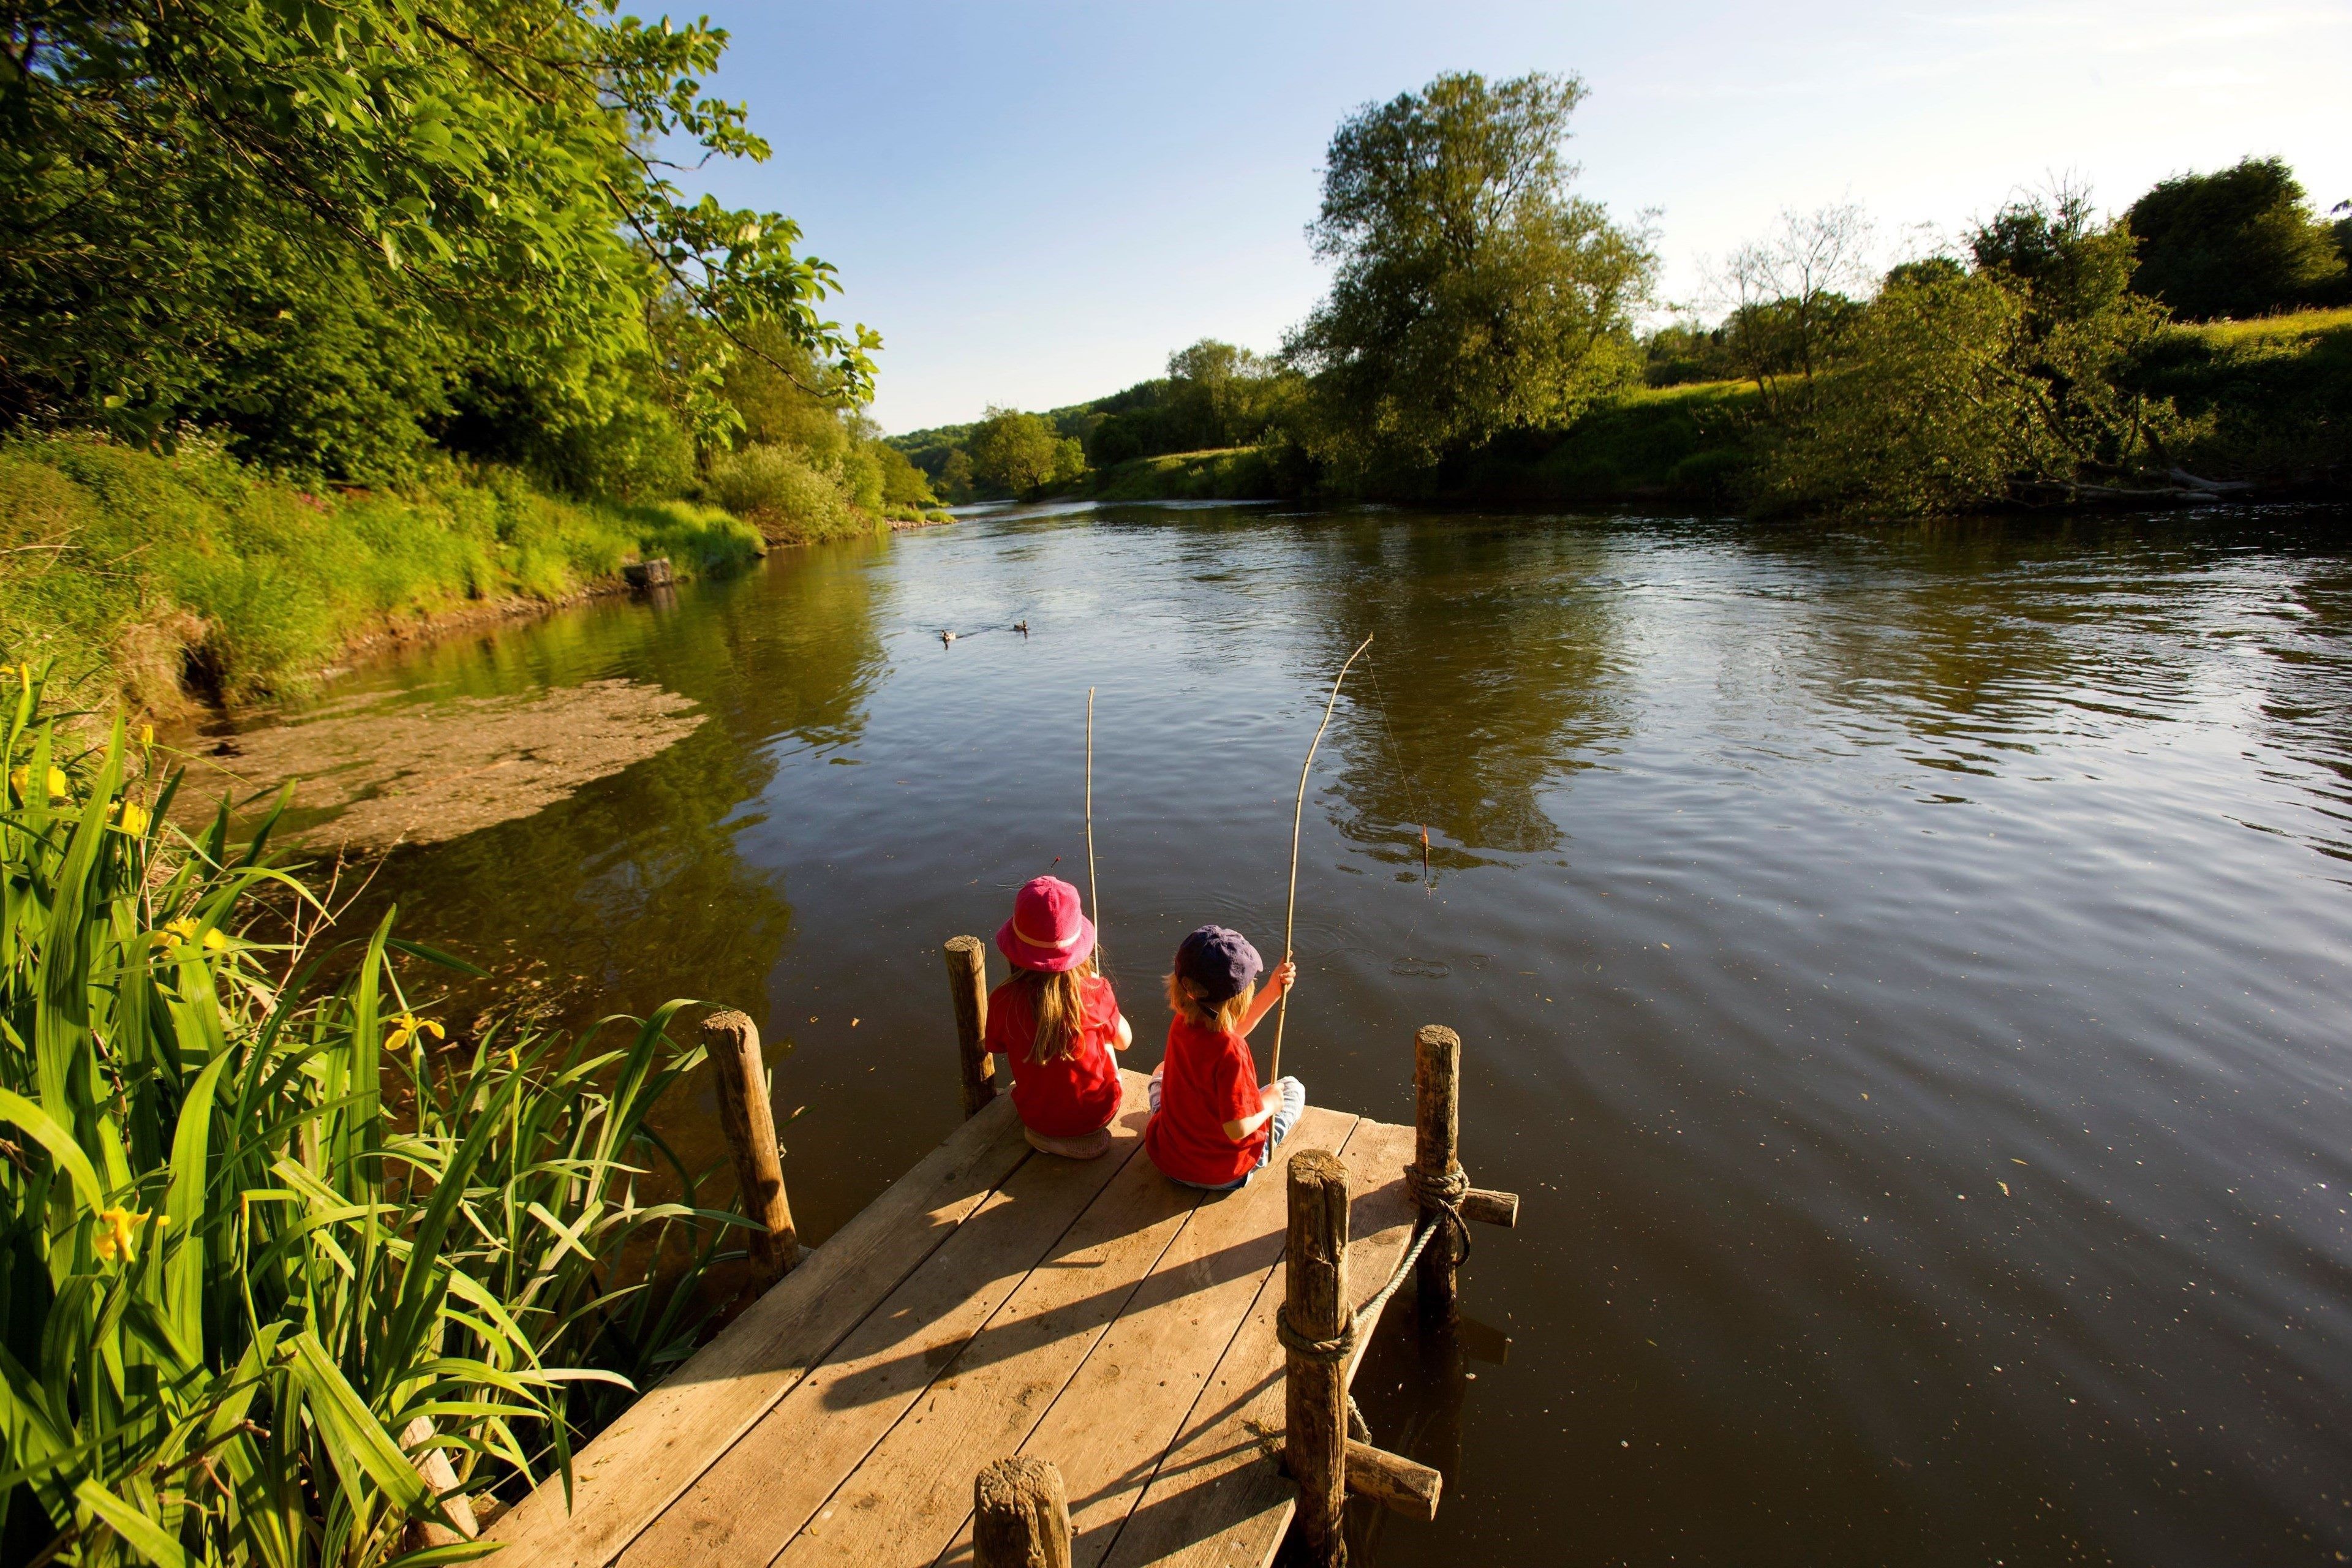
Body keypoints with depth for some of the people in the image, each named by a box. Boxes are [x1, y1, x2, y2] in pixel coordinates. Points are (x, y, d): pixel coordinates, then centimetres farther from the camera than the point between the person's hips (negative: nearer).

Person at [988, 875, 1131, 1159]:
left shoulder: (1002, 1001, -23)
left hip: (1036, 1119, 1)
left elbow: (996, 1048, -1)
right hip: (1098, 1114, -1)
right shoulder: (1095, 991, -25)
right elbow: (1124, 1041, -4)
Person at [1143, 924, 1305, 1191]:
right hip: (1225, 1175, -4)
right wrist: (1268, 1104, -11)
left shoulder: (1181, 1023, -11)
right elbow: (1237, 1129, -30)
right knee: (1293, 1088, 15)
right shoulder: (1230, 1052, -32)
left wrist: (1273, 990, 5)